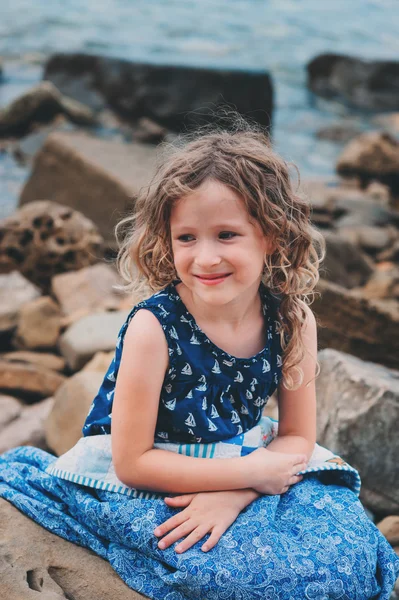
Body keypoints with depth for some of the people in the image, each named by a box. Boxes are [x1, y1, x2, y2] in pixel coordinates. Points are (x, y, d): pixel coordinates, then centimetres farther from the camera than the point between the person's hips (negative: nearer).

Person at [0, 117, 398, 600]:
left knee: (353, 555, -12)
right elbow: (130, 461, -19)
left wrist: (232, 495, -21)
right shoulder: (153, 328, -23)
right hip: (147, 483, -4)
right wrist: (253, 473, -21)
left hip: (245, 472, 5)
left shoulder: (293, 320, -11)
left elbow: (297, 436, -2)